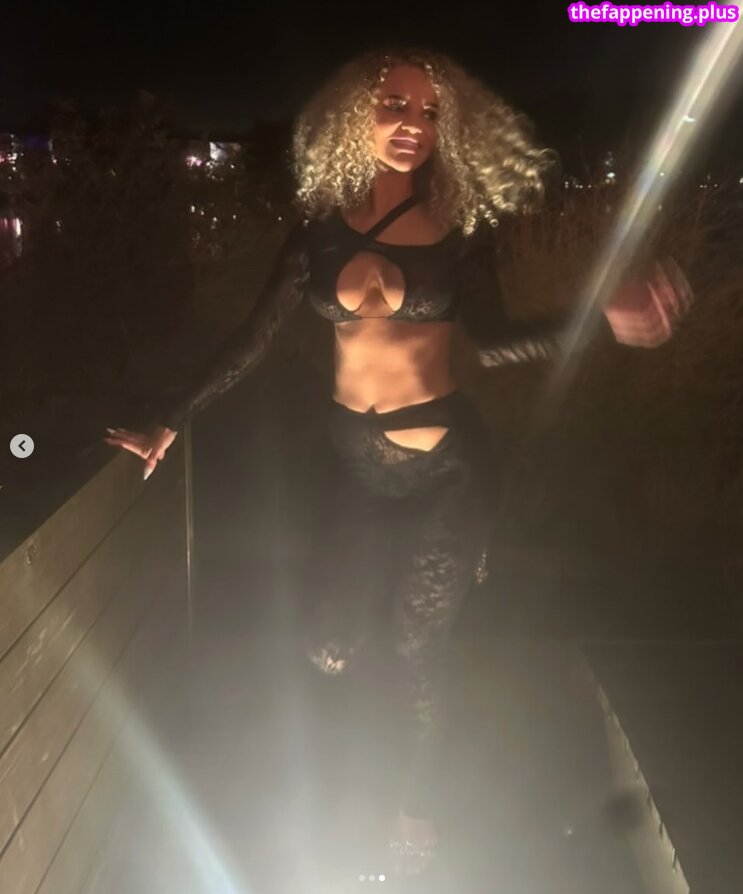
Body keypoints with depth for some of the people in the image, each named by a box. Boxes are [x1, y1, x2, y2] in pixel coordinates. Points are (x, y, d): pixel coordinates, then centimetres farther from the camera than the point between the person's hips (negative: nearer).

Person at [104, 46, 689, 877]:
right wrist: (173, 421, 2)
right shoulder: (322, 224, 0)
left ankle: (418, 804, 34)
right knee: (329, 648, 1)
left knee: (417, 651, 6)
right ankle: (386, 590, 40)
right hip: (358, 460, 2)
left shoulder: (459, 224, -3)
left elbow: (493, 339, -7)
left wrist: (597, 317, -21)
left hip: (445, 462, -2)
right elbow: (254, 334, 2)